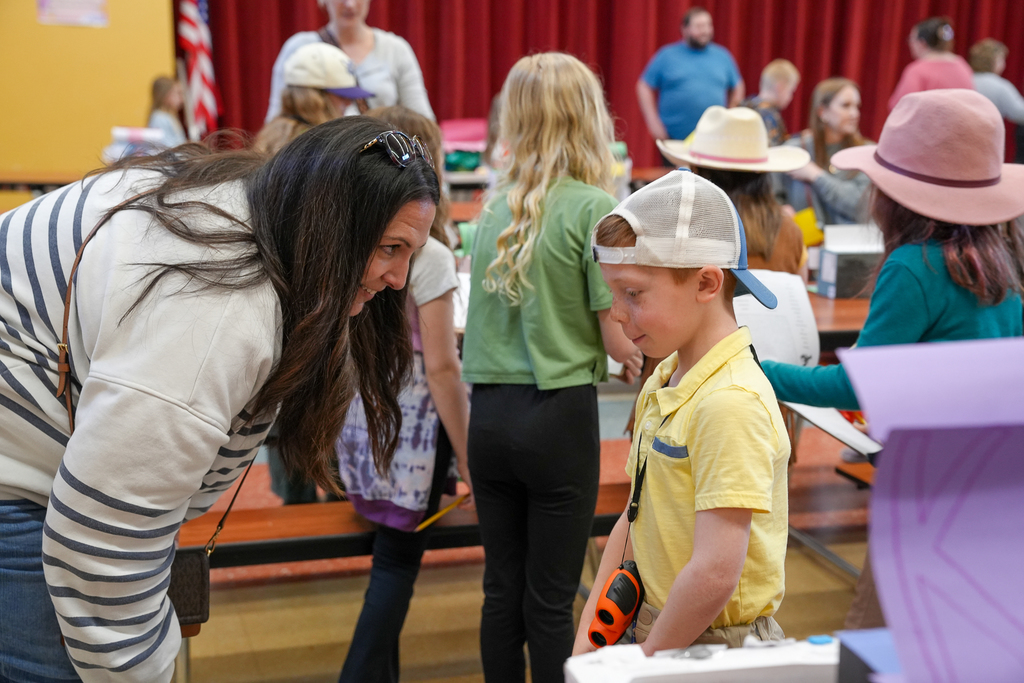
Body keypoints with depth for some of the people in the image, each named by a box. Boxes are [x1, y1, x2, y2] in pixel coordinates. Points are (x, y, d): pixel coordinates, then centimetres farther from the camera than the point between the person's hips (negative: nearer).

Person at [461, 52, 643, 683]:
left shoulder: (496, 205, 6)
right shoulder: (594, 208, -10)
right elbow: (617, 337, -12)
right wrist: (637, 358, 11)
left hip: (490, 415, 5)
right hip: (559, 417, -5)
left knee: (502, 589, 14)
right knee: (550, 600, 6)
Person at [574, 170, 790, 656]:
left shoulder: (732, 402, -21)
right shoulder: (662, 383, 7)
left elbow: (716, 572, -24)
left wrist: (648, 656, -12)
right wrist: (589, 636, 9)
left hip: (714, 645, -7)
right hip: (656, 628, 7)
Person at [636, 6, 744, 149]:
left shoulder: (722, 56, 12)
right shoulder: (667, 56, 5)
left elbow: (737, 89, 22)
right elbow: (644, 87, 4)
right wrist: (653, 122, -4)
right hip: (673, 139, -2)